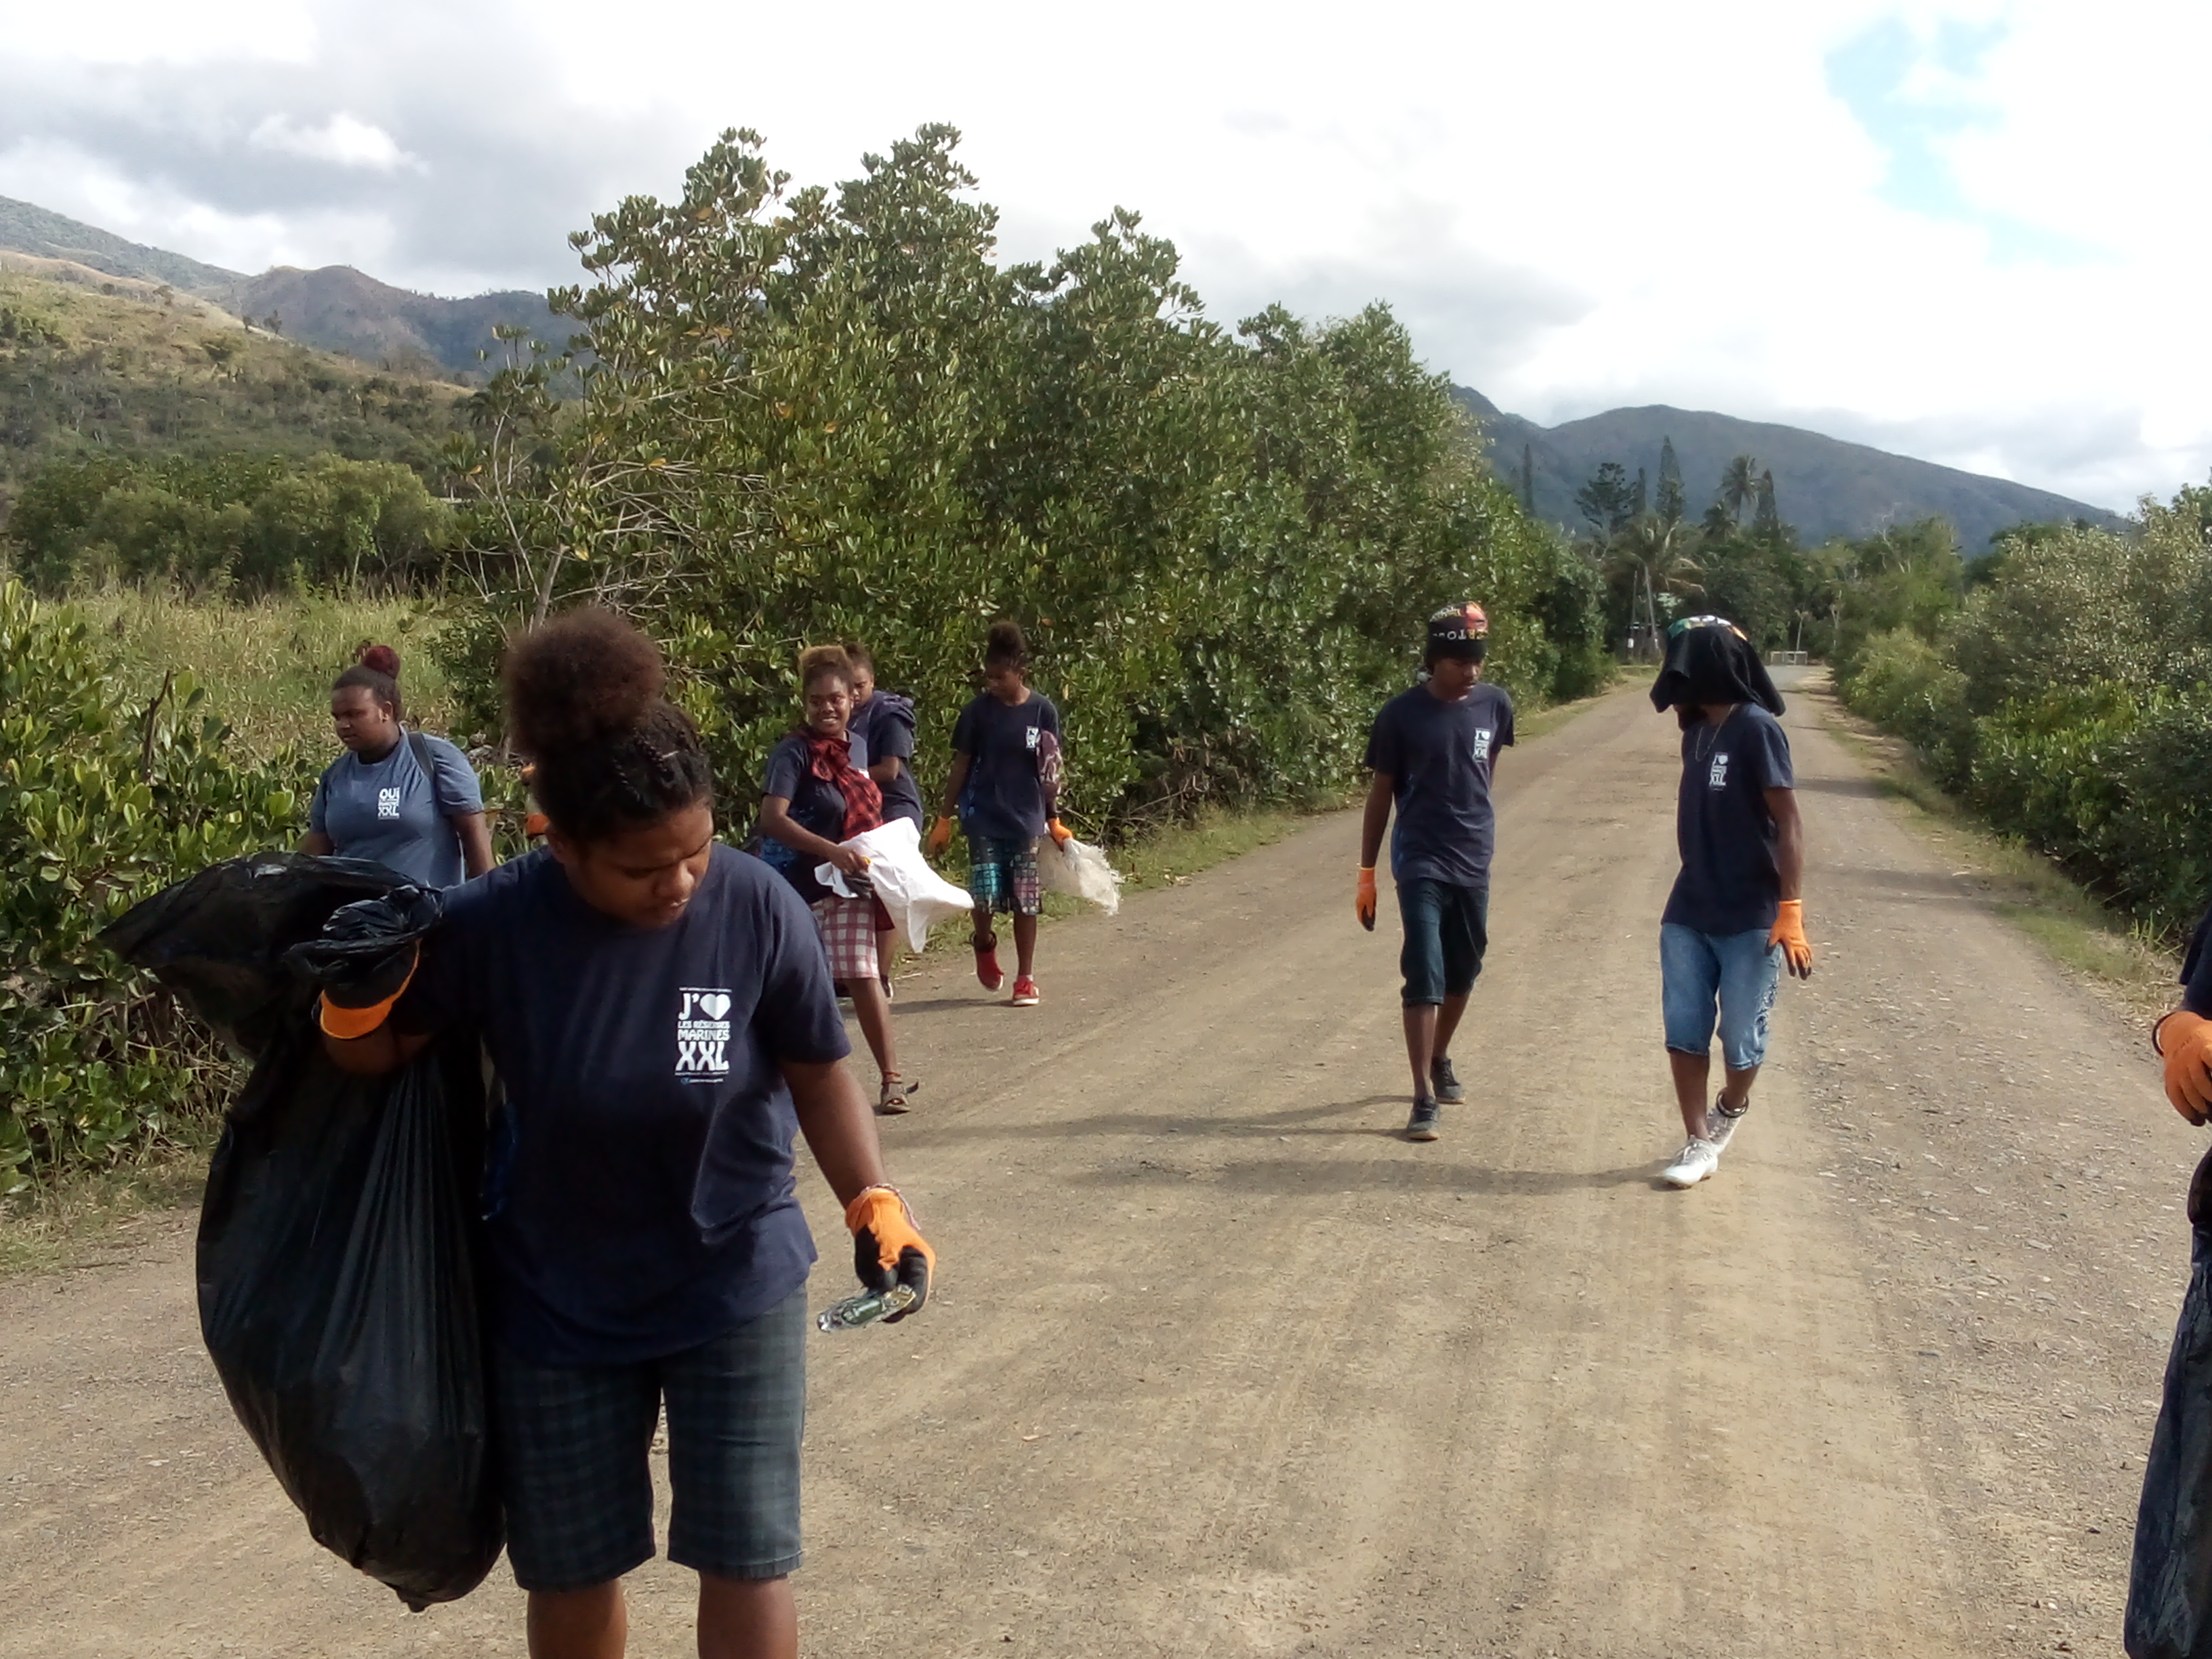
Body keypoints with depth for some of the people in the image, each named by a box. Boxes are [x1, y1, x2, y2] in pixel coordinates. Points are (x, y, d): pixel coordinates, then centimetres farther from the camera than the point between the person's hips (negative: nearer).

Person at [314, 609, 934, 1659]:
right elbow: (381, 1057, -5)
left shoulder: (758, 910, -20)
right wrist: (353, 1002, -26)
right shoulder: (492, 925, -20)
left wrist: (873, 1204, -19)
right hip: (557, 1304, 1)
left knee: (747, 1565, 3)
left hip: (735, 1288, -1)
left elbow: (819, 1075, -7)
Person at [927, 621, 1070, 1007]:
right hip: (984, 821, 0)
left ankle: (1025, 977, 16)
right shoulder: (977, 712, -1)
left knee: (1026, 902, 3)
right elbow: (961, 768, 4)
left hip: (1028, 821, 0)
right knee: (985, 896, -7)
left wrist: (1054, 821, 7)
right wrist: (944, 819, 4)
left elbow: (1050, 772, 5)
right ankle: (985, 944, 26)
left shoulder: (1043, 710, -1)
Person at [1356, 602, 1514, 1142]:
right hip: (1420, 865, -4)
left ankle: (1440, 1061, 38)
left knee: (1463, 974, 15)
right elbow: (1381, 792, -3)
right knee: (1425, 978, -10)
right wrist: (1367, 874, -3)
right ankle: (1424, 1098, -7)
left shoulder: (1495, 705, 0)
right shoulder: (1401, 714, -9)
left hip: (1474, 864, 4)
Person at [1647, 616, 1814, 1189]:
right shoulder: (1697, 730, 7)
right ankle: (1700, 1143, 15)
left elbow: (1788, 824, -16)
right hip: (1689, 914, 6)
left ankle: (1729, 1111, 34)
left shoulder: (1756, 729, -15)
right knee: (1684, 1032, 4)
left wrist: (1791, 912, -20)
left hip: (1750, 920, -6)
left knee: (1742, 1039, 6)